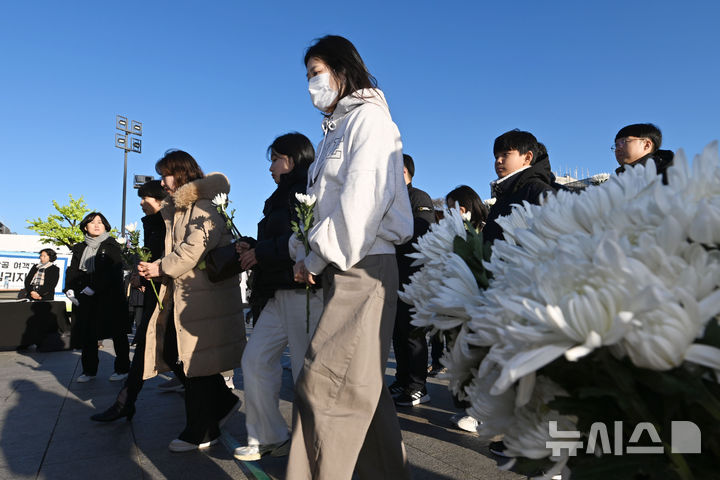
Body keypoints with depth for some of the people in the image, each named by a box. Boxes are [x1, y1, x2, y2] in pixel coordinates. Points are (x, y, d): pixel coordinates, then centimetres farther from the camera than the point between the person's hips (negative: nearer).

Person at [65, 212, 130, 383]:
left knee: (117, 334, 0)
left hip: (109, 297, -5)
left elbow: (113, 271, -10)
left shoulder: (111, 246, 0)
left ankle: (122, 368, 9)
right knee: (87, 334, 5)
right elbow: (73, 270, 12)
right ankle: (89, 370, 17)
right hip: (85, 299, 5)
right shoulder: (80, 248, 16)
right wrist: (70, 289, -4)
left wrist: (93, 288, -16)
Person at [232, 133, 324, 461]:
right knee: (255, 359, 9)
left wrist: (261, 252, -13)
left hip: (304, 291, -10)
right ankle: (268, 437, 21)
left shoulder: (309, 191, -8)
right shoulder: (282, 196, 22)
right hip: (279, 293, 10)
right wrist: (252, 247, 5)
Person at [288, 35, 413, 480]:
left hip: (362, 266, -9)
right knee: (360, 384, 13)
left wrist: (317, 256, -11)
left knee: (325, 385, -9)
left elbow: (361, 201, -17)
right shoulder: (336, 129, 23)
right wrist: (308, 252, 4)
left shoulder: (369, 118, -4)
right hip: (342, 266, 9)